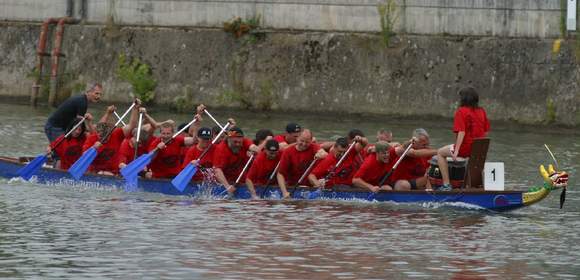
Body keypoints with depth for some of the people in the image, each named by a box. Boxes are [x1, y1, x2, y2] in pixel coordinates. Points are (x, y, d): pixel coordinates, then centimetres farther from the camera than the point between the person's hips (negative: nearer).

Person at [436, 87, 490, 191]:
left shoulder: (461, 112, -12)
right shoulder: (482, 111, 6)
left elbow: (461, 133, -20)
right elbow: (486, 131, 9)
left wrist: (456, 151, -21)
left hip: (465, 148, -6)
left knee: (440, 153, 15)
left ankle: (446, 184, 5)